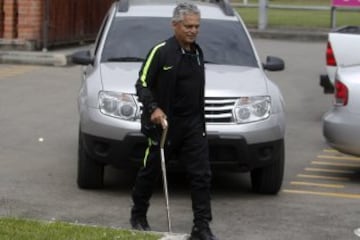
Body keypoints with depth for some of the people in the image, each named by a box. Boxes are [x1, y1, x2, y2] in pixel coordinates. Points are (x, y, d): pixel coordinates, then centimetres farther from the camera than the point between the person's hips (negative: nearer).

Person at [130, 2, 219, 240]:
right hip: (164, 123, -5)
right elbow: (142, 84, -9)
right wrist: (153, 108, -23)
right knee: (151, 172, 9)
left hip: (193, 125, 5)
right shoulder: (161, 51, -10)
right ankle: (138, 216, 29)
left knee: (202, 175, -4)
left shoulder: (197, 52, 12)